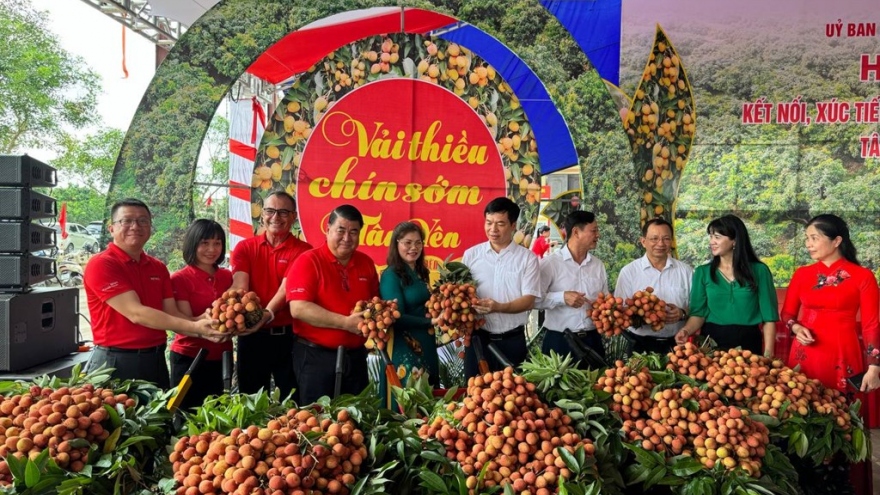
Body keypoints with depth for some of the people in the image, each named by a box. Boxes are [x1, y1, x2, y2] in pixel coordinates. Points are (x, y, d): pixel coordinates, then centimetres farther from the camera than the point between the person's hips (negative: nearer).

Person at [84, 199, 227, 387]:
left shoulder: (159, 268, 11)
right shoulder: (101, 264, -11)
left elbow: (172, 314, 3)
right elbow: (136, 313, -20)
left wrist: (202, 331, -17)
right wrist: (194, 326, -25)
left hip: (156, 360, 6)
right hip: (115, 362, -6)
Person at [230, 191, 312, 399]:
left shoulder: (302, 250, -2)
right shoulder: (244, 248, 5)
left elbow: (287, 288, -16)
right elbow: (239, 286, -10)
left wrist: (267, 314, -33)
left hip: (289, 335, -2)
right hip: (252, 335, 2)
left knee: (292, 400, 7)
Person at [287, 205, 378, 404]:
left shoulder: (366, 263, 7)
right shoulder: (308, 261, -10)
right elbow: (298, 309, -21)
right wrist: (346, 322, -23)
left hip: (356, 356, 6)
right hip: (316, 356, -5)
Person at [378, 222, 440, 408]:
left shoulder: (420, 273, 11)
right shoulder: (391, 275, -12)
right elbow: (396, 318, -17)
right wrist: (430, 322, -21)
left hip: (426, 347, 8)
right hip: (403, 350, -8)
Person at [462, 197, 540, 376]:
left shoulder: (527, 258, -1)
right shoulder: (471, 255, 4)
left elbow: (529, 300, -7)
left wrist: (499, 307, -25)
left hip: (512, 341, -1)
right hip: (478, 339, 1)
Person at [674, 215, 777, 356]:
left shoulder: (759, 271, -1)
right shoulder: (702, 272, 3)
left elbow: (769, 316, -1)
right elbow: (698, 313, 0)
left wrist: (768, 352, -8)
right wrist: (687, 330, -20)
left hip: (748, 343, -1)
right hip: (712, 342, 1)